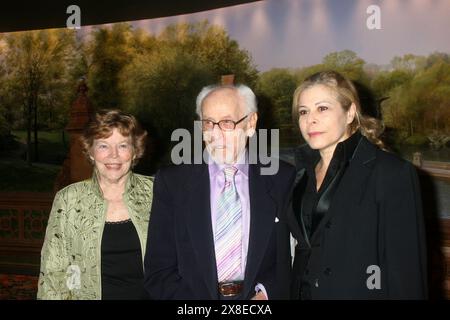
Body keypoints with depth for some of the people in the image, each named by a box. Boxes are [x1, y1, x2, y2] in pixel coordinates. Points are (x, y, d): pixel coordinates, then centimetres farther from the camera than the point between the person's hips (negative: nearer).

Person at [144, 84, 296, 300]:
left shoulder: (282, 179, 2)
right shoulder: (171, 182, 1)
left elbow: (289, 259, 4)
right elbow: (159, 272, 1)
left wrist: (265, 293, -12)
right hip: (194, 294, 0)